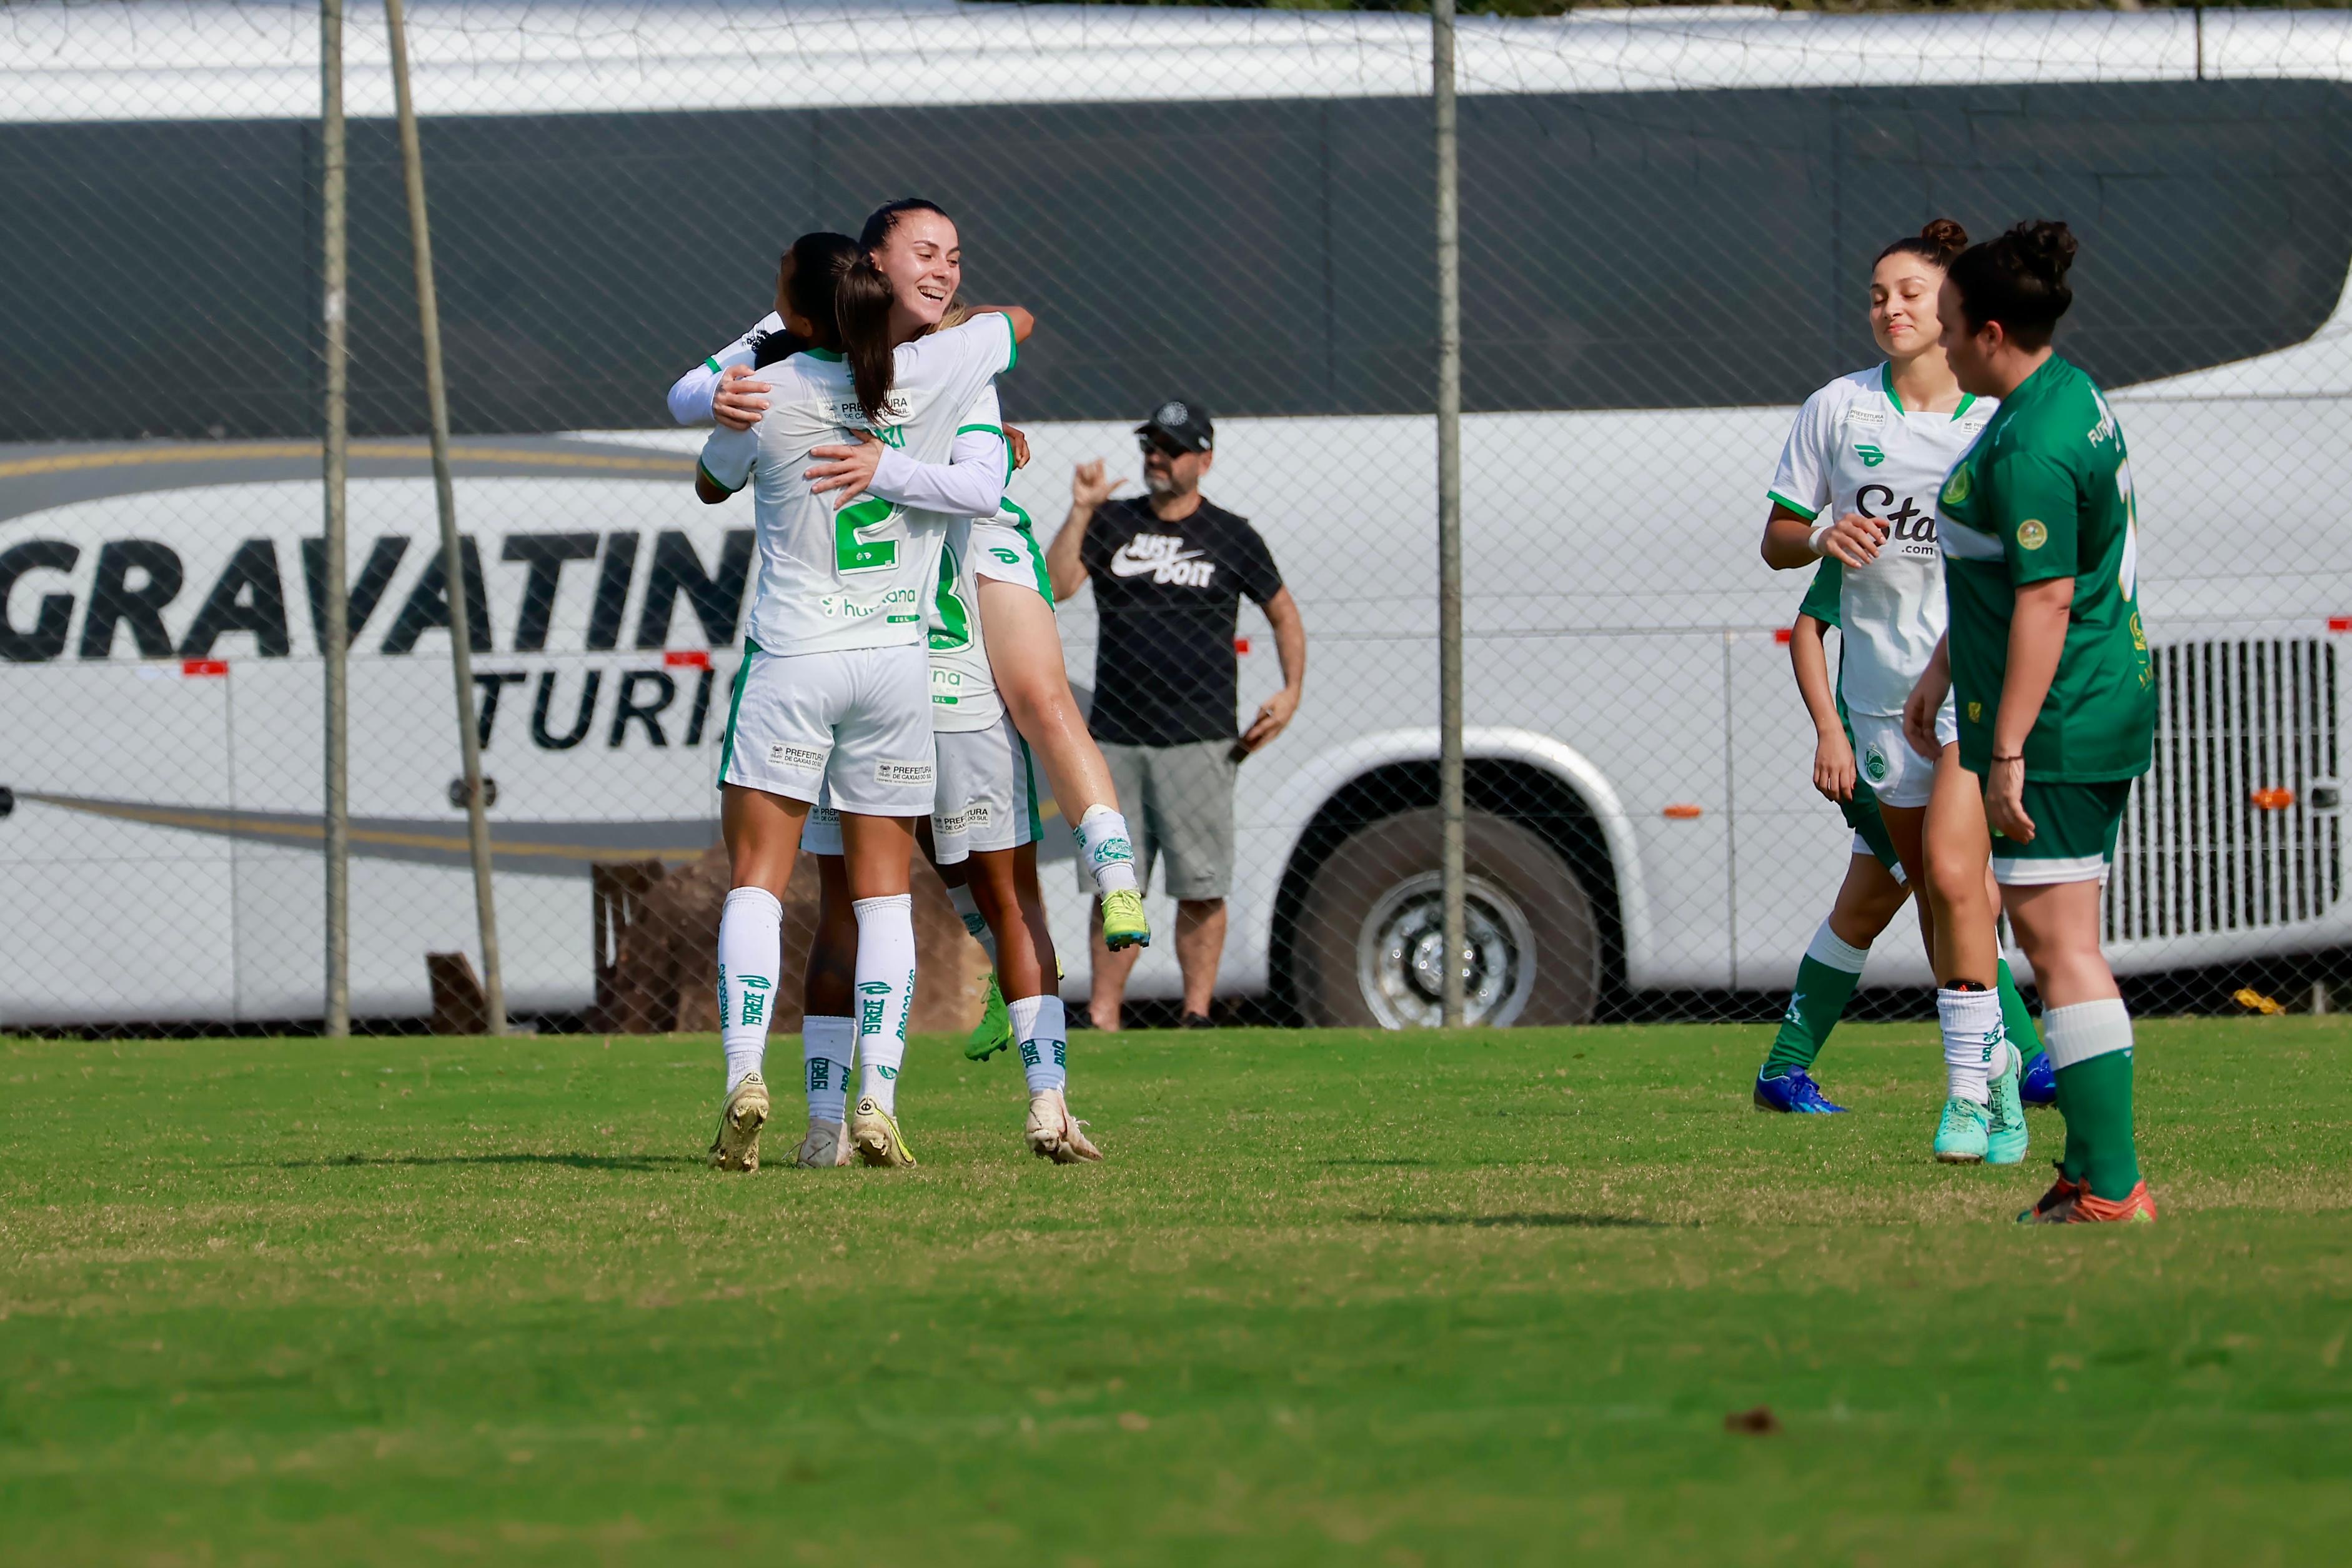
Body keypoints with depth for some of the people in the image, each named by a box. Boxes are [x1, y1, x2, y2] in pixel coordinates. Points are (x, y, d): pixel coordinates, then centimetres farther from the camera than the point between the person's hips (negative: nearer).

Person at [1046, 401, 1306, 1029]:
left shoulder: (1232, 537, 6)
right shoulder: (1111, 523, 10)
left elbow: (1284, 613, 16)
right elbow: (1055, 587, -4)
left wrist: (1292, 690, 3)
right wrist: (1080, 512, -12)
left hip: (1198, 741, -2)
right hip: (1115, 740, 2)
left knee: (1201, 889, -5)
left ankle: (1198, 1013, 1)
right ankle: (1102, 1018, 6)